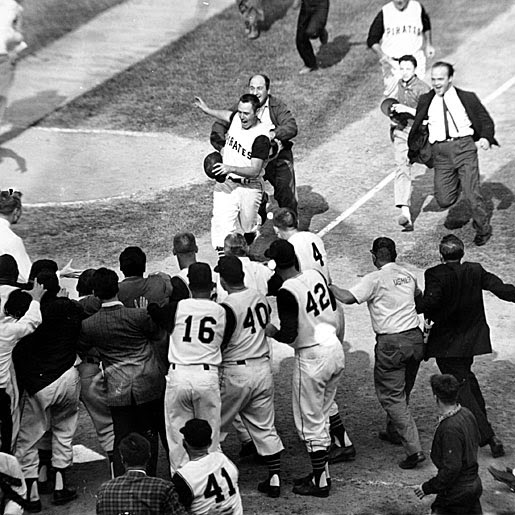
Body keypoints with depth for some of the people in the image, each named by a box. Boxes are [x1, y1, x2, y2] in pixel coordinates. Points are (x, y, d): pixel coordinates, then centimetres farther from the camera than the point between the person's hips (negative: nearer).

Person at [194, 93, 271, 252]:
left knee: (247, 227, 14)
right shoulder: (236, 118, -4)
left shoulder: (261, 138, -22)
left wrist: (231, 169, -37)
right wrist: (206, 109, 26)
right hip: (225, 183, 4)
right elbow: (226, 115, 24)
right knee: (222, 223, -12)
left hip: (249, 187, -4)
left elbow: (254, 171, -26)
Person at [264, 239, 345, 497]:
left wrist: (271, 332, -1)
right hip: (335, 350, 8)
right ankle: (321, 472, 29)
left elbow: (289, 335, -20)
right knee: (322, 417, 20)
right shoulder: (316, 275, 3)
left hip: (311, 358, -8)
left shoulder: (286, 292, -19)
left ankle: (321, 483, 12)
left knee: (310, 423, 5)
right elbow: (335, 310, 11)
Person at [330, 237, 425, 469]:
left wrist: (330, 286, -3)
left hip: (391, 343, -7)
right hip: (415, 337, 7)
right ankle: (394, 432, 42)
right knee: (402, 391, 23)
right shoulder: (408, 276, 11)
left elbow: (348, 298, -19)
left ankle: (414, 449, -9)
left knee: (392, 396, -1)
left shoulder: (375, 279, -10)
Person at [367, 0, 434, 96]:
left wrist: (428, 44, 14)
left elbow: (426, 26, 20)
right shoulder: (384, 12, -9)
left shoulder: (417, 8, -3)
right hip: (391, 62, -1)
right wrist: (381, 55, -24)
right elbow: (372, 39, -8)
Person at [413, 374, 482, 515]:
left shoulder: (450, 428, -28)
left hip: (457, 491, -9)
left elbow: (451, 469, -27)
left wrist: (427, 488, -17)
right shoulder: (466, 414, -1)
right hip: (473, 481, 9)